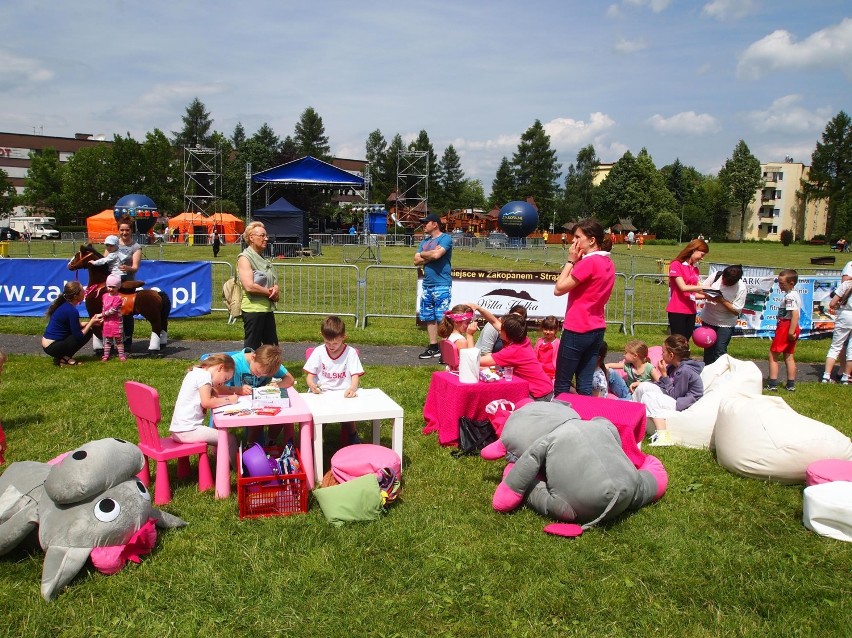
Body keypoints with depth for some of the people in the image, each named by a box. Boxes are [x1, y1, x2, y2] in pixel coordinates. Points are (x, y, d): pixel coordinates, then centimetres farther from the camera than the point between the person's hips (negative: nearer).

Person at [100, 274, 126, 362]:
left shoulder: (118, 297, -14)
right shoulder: (105, 296, 8)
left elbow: (113, 310, -19)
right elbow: (104, 307, 17)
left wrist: (103, 314, -14)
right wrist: (103, 315, 4)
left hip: (116, 321, -6)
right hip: (106, 321, 6)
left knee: (118, 339, 3)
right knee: (107, 339, 11)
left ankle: (121, 355, 10)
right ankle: (106, 355, 16)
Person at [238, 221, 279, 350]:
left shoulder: (262, 258, 17)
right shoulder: (245, 258, -9)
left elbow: (273, 280, 23)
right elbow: (249, 286, -21)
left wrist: (275, 288, -1)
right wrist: (270, 292, -10)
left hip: (267, 308, 9)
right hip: (253, 308, -9)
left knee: (273, 347, 12)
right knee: (252, 349, -2)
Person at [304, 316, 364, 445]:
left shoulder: (350, 352, 1)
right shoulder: (318, 352, 4)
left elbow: (355, 375, -3)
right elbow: (310, 374, 6)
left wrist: (352, 388, -26)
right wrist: (311, 384, -18)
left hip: (343, 393, -1)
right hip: (321, 393, 1)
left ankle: (351, 435, 3)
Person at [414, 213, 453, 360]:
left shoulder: (445, 238, -5)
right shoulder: (425, 241, 17)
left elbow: (437, 254, -21)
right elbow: (416, 261, 9)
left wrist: (423, 254, -2)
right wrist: (430, 256, -7)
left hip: (441, 284, -8)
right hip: (427, 284, 8)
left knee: (442, 318, -9)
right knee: (428, 317, 10)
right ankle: (433, 347, 19)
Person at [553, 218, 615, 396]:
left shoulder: (589, 262, -17)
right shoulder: (608, 263, 10)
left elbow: (559, 289, -13)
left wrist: (571, 261, -8)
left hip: (577, 330, -9)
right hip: (597, 329, 9)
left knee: (562, 385, 1)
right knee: (585, 385, 11)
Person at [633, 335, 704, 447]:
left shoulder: (685, 370, -24)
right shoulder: (675, 365, 3)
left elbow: (674, 395, -19)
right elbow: (664, 385, 9)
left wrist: (664, 374, -16)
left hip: (683, 403, -10)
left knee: (648, 397, -22)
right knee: (644, 386, 0)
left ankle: (663, 435, -28)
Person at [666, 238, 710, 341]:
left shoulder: (695, 269, 12)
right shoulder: (676, 265, -7)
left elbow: (693, 293, 9)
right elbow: (683, 287, -17)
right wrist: (704, 287, -19)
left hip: (690, 311, 7)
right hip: (677, 311, -6)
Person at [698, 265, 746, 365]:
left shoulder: (741, 288, -19)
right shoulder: (715, 276, -11)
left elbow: (736, 311, -18)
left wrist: (721, 300, -27)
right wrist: (708, 295, -22)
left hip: (725, 323, -3)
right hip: (708, 319, 3)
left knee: (720, 351, -8)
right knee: (708, 349, 12)